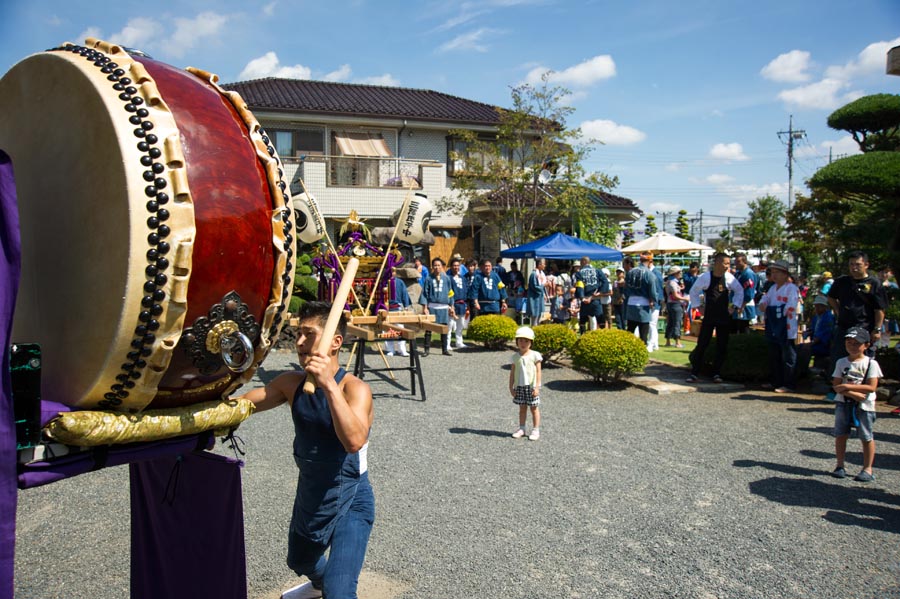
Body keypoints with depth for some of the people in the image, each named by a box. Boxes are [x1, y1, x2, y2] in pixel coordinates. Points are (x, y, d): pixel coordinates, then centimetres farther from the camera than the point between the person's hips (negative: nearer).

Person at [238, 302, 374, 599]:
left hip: (350, 502, -7)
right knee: (300, 561, 33)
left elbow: (355, 441, -42)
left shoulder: (355, 388, -25)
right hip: (309, 496, 7)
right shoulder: (291, 384, -6)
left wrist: (329, 385, -49)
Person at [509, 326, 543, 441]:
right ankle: (521, 428, 21)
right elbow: (512, 372, 7)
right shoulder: (515, 356, 3)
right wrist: (511, 387, 4)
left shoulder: (535, 355, -6)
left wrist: (537, 387, -12)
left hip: (531, 386, -3)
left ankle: (536, 430, 13)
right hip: (519, 386, 3)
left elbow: (538, 372, -7)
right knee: (522, 408, 12)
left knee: (534, 408, 5)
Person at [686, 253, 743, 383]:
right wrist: (698, 306, 0)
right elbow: (693, 292, 4)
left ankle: (716, 373, 18)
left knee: (722, 347, 6)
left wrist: (735, 306, 7)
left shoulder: (729, 277, -2)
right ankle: (694, 373, 4)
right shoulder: (705, 277, -8)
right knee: (702, 344, -4)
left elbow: (739, 291, 14)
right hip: (708, 317, -3)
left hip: (724, 318, 3)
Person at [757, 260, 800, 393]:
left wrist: (769, 309, -11)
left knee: (788, 357, -4)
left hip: (786, 328, -9)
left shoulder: (791, 288, -9)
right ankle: (776, 382, 23)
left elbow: (790, 308, -19)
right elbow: (763, 301, 15)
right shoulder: (773, 288, 17)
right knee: (774, 357, 14)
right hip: (773, 329, 9)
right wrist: (762, 305, -9)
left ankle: (788, 385, -2)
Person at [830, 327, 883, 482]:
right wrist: (853, 394, -18)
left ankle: (867, 469, 12)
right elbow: (836, 386, -3)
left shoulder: (871, 363, -4)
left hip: (864, 405, -2)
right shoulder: (841, 362, 3)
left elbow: (871, 387, -13)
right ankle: (840, 465, 14)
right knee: (840, 434, 2)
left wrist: (847, 386, -18)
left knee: (866, 437, 1)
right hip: (843, 403, 2)